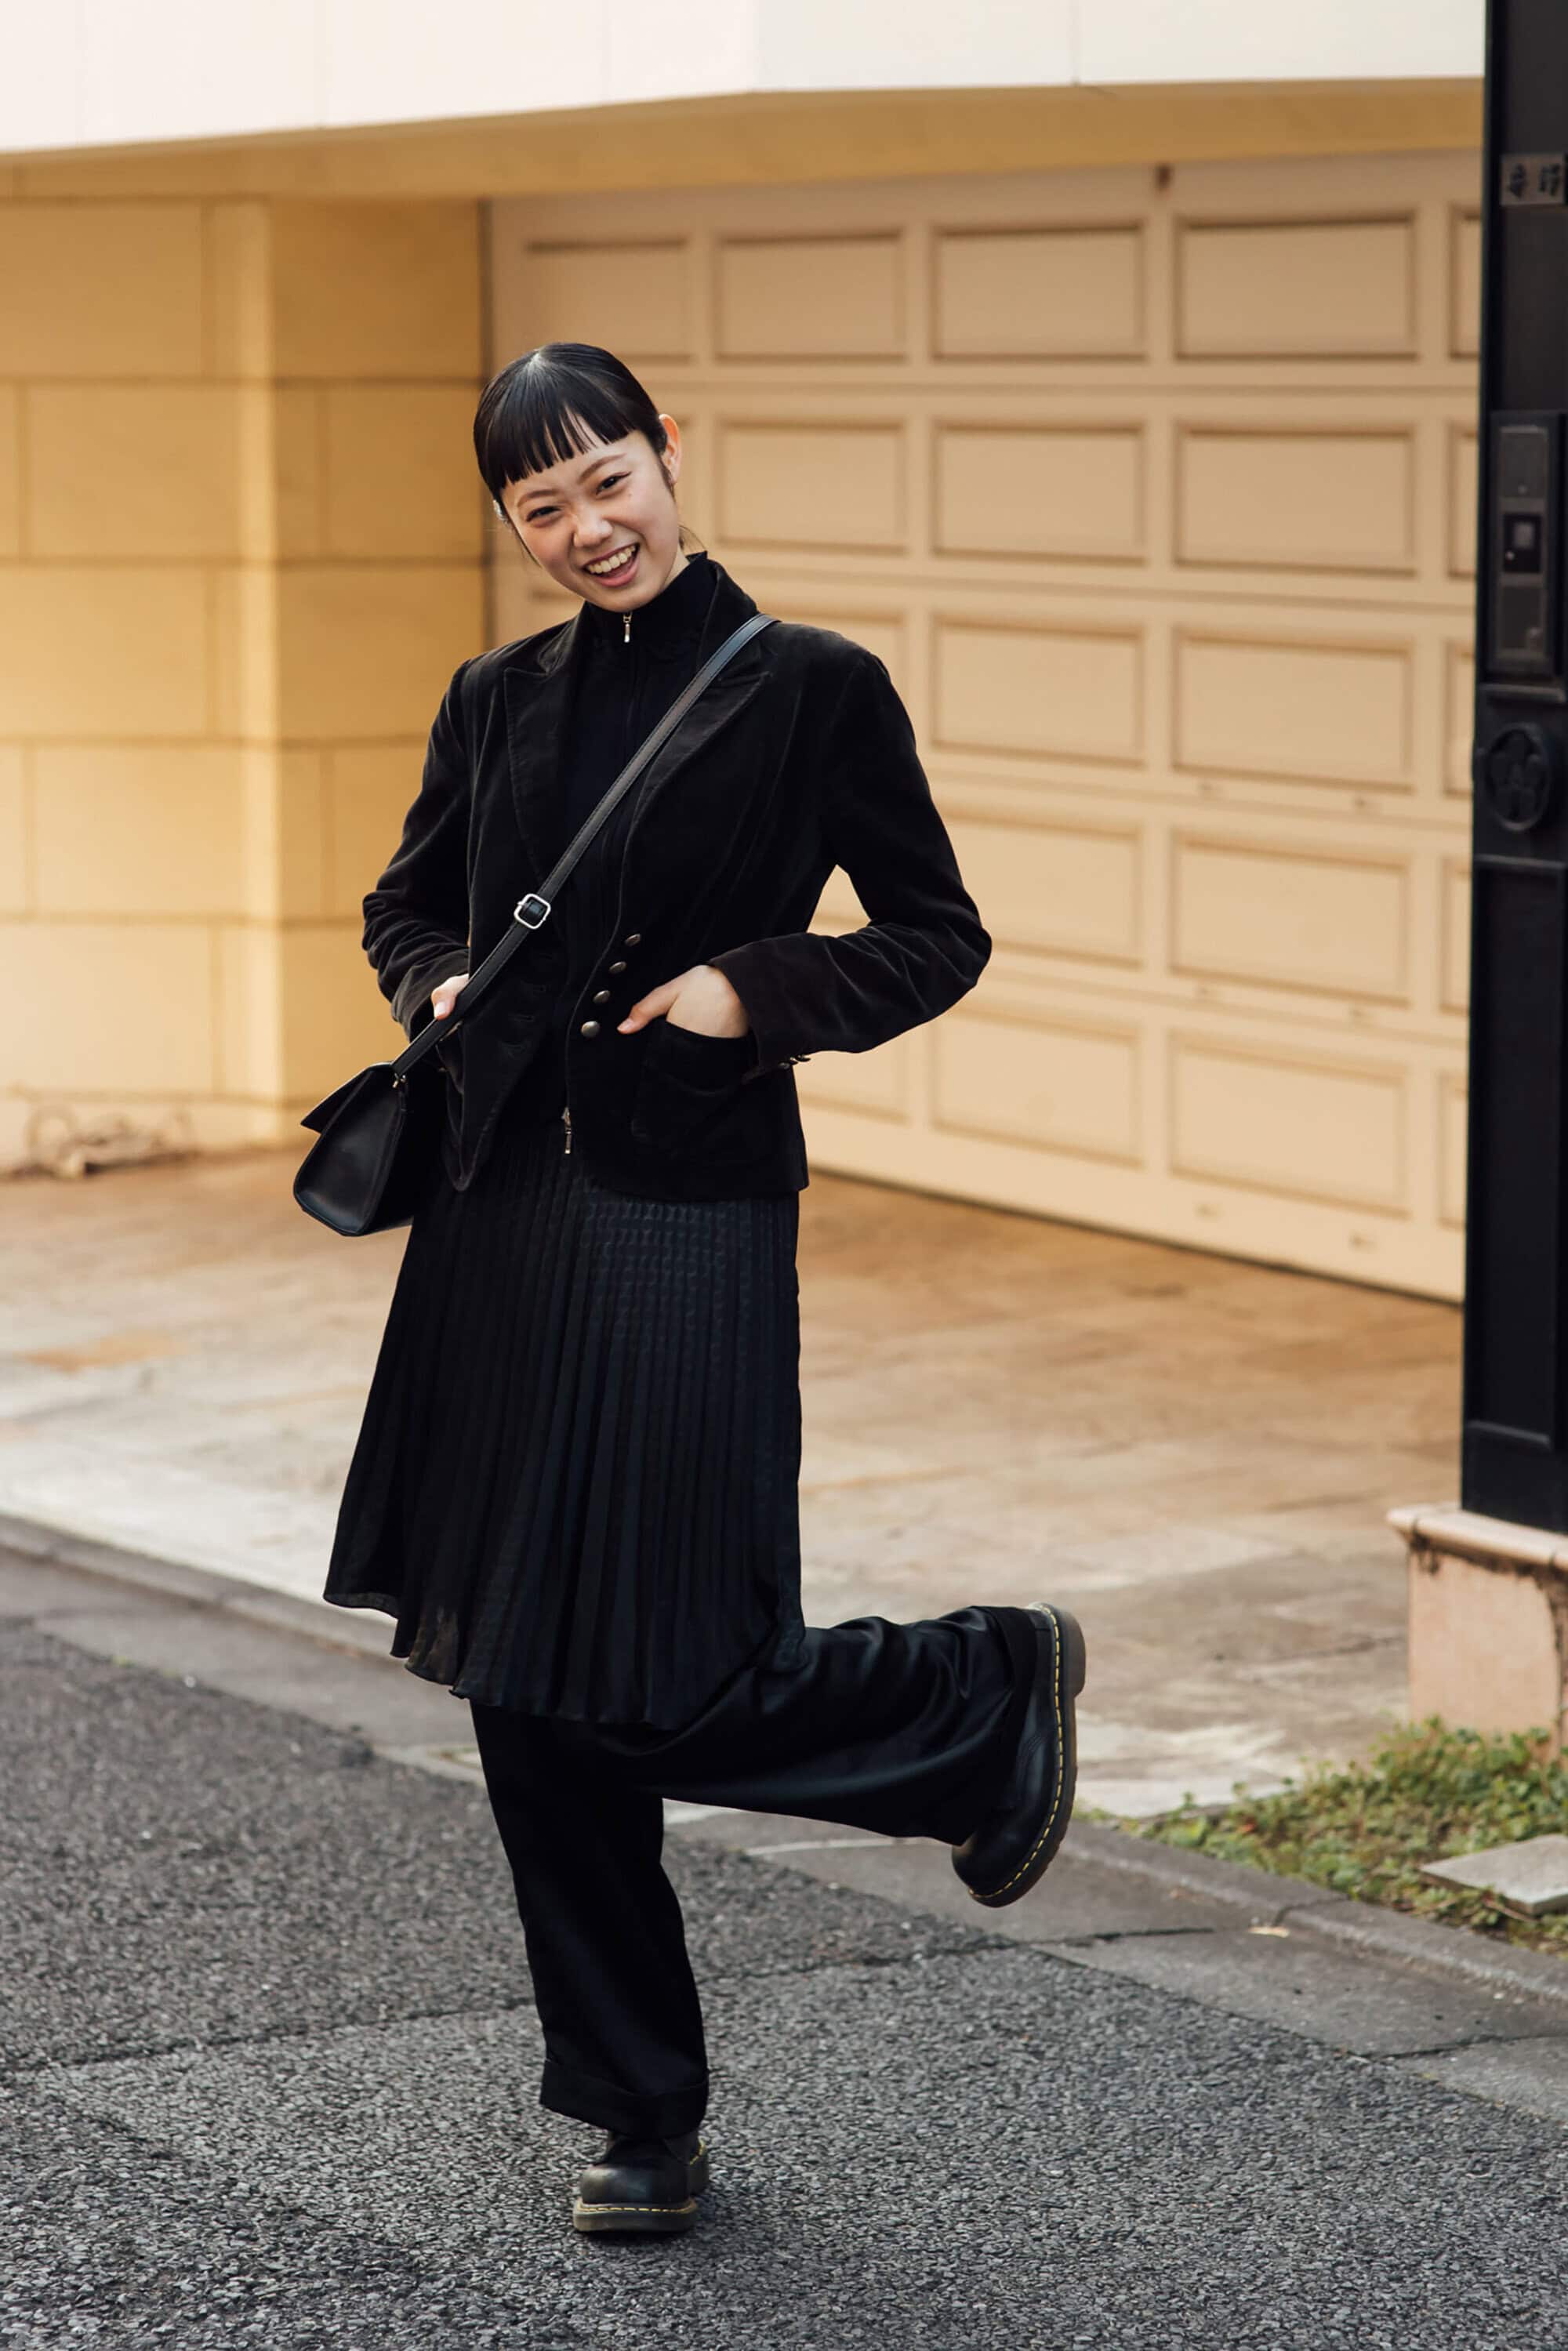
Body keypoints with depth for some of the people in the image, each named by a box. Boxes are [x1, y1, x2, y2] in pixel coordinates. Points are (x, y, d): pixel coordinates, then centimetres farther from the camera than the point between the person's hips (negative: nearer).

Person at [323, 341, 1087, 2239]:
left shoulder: (810, 691, -4)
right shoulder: (500, 705, 9)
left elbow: (938, 939, 0)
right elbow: (407, 903, 23)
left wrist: (758, 989, -14)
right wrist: (440, 991, 2)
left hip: (692, 1228, -5)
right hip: (501, 1215, 5)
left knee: (667, 1686, -8)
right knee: (525, 1692, 7)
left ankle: (991, 1690, 22)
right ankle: (641, 2116, 20)